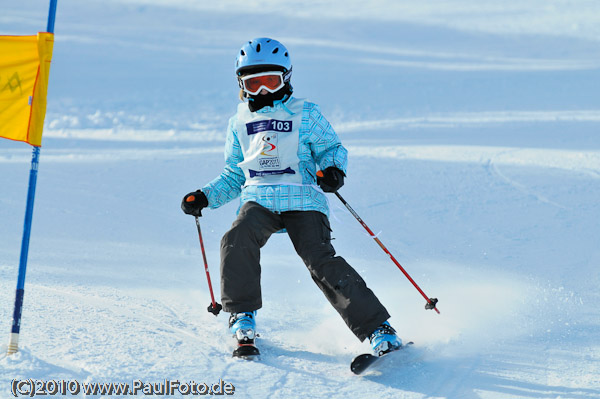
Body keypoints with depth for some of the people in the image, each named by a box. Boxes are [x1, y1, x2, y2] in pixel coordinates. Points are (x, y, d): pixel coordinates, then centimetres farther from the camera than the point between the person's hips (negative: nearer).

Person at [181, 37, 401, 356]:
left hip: (303, 200, -3)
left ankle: (377, 329, -19)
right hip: (259, 200, 3)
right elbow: (234, 175, 28)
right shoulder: (239, 123, 20)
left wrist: (332, 169, -15)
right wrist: (205, 197, 14)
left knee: (321, 261, -22)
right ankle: (242, 313, -7)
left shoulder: (304, 114, 8)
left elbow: (332, 148, 9)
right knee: (237, 240, -28)